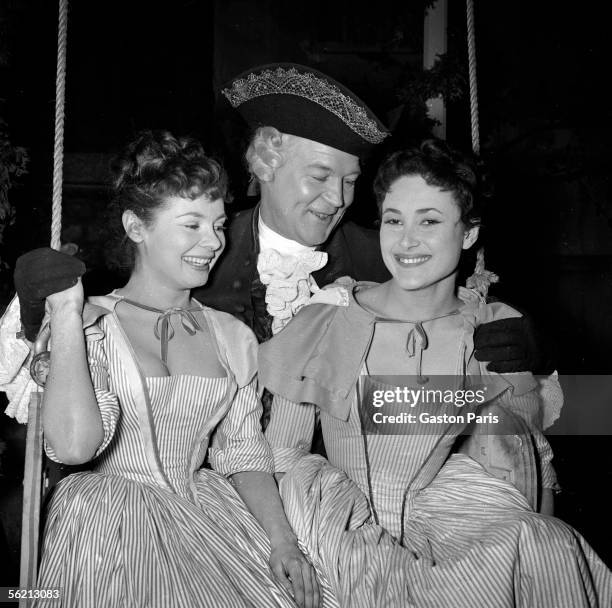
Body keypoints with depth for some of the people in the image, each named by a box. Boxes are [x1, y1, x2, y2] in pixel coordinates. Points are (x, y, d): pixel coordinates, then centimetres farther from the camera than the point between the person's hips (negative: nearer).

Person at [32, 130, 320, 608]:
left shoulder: (232, 336, 9)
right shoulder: (92, 325, -4)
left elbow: (244, 454, 10)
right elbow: (74, 445, -20)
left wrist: (282, 539, -4)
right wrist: (66, 312, -17)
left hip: (209, 511, 4)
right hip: (110, 526, -3)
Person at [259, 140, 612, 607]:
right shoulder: (323, 328, -6)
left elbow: (539, 469, 10)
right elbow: (282, 459, -1)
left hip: (463, 533, 1)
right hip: (353, 543, 0)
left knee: (539, 548, -26)